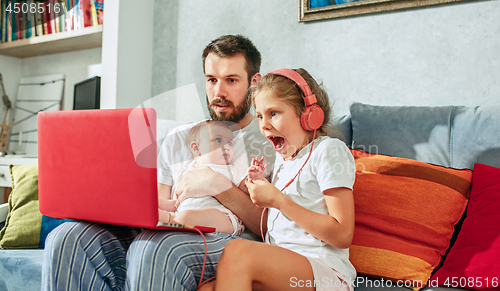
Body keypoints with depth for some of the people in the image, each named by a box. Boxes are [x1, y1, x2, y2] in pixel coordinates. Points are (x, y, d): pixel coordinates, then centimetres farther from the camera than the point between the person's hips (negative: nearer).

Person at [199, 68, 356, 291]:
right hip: (280, 268, 6)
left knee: (237, 251, -30)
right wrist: (259, 189, 7)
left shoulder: (329, 150, -4)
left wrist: (277, 200, -12)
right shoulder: (282, 157, 20)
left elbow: (343, 236, -12)